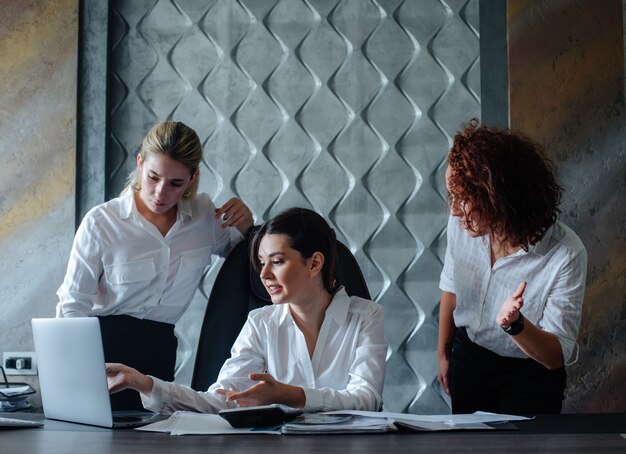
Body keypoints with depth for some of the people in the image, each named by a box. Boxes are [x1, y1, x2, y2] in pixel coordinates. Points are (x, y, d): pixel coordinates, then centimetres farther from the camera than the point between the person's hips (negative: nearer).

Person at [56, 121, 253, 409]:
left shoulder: (204, 215, 2)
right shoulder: (101, 223, -9)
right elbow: (72, 305, -7)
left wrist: (245, 226, 2)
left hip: (158, 352, 3)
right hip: (102, 345, -3)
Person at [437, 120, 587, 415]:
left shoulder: (566, 255, -29)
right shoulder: (461, 225, -18)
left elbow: (557, 355, -23)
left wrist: (514, 324, -41)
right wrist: (443, 353, 14)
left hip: (530, 373, -4)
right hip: (469, 356, 4)